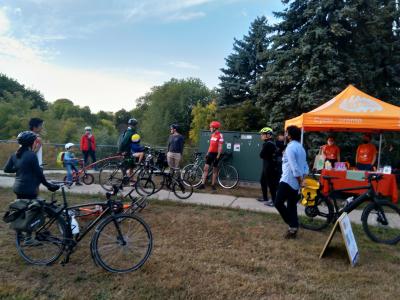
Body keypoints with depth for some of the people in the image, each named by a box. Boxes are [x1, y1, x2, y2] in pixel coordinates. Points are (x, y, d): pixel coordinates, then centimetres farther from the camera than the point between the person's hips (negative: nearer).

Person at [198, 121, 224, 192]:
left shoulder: (220, 135, -13)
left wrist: (218, 156, -20)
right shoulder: (212, 135, 12)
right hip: (210, 153, 7)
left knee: (215, 170, 4)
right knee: (206, 168, 1)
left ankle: (213, 185, 14)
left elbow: (220, 147, -16)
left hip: (216, 154, -7)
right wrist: (207, 153, 16)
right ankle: (203, 184, 3)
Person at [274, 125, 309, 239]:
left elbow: (294, 166, -21)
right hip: (296, 182, 9)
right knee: (292, 205, 14)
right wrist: (302, 179, 10)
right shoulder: (300, 147, 15)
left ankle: (293, 226, -2)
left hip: (288, 180, -9)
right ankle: (294, 227, 18)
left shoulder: (290, 147, -15)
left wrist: (300, 180, -15)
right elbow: (305, 165, 14)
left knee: (278, 203, -3)